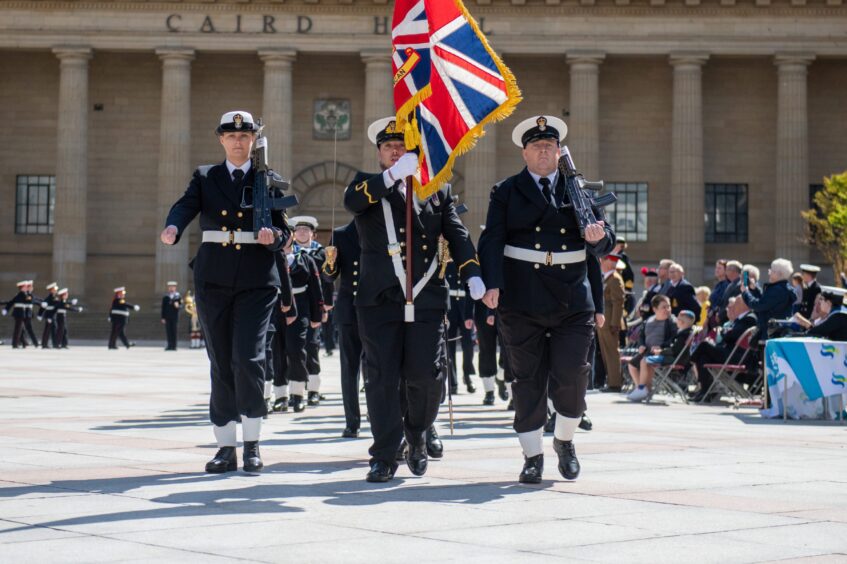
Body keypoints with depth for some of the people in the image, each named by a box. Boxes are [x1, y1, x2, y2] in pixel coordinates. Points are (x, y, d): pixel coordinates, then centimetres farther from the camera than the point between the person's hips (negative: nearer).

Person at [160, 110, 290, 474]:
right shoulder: (205, 177, 11)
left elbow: (283, 232, 8)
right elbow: (185, 207, -8)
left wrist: (274, 236, -17)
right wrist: (172, 229, -30)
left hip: (256, 282, -2)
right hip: (213, 282, 2)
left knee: (248, 358, -14)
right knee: (221, 365, 5)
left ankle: (252, 444, -3)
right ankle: (226, 447, 11)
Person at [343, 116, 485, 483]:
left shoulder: (436, 188, 14)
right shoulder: (368, 186, 9)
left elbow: (457, 235, 10)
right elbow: (352, 201, -15)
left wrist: (472, 275, -5)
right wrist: (393, 175, -29)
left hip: (426, 300, 1)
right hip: (379, 300, -1)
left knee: (425, 376, -1)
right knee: (382, 378, -2)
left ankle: (417, 437, 26)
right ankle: (385, 456, 4)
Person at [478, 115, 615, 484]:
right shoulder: (506, 193, 8)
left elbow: (605, 244, 10)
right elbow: (491, 241, -2)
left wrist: (599, 237, -15)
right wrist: (492, 283, -18)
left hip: (573, 301, 1)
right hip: (522, 304, -1)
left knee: (572, 376, -4)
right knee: (528, 380, 2)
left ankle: (564, 441, 20)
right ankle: (533, 456, 12)